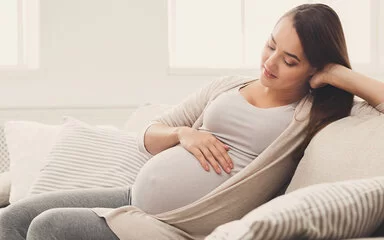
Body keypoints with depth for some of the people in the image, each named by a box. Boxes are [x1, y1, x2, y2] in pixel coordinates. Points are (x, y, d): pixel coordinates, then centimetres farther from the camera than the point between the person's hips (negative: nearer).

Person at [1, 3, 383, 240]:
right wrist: (183, 134, -4)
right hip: (136, 196, 7)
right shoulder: (227, 86, 14)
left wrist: (339, 74, -7)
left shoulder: (316, 117, 0)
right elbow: (150, 136, 17)